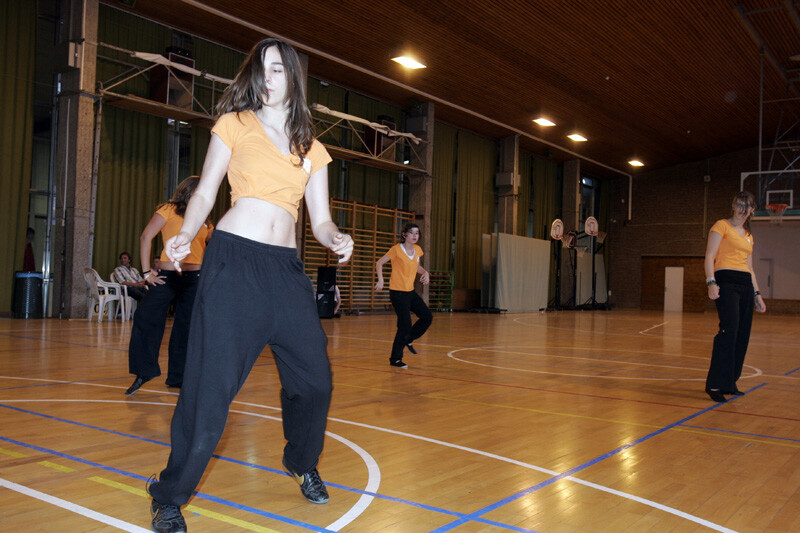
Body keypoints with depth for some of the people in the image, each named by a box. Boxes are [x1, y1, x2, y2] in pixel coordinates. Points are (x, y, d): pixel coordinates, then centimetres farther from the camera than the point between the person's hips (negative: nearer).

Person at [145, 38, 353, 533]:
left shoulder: (312, 150, 14)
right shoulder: (235, 124, 6)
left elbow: (320, 219, 12)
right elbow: (205, 193, 5)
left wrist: (337, 238, -10)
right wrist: (185, 235, -13)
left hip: (286, 269, 4)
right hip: (233, 259, -4)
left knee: (315, 378, 6)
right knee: (210, 384, -8)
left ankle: (302, 463, 34)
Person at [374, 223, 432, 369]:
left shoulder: (418, 250, 7)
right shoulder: (397, 249, -12)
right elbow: (379, 263, -4)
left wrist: (425, 272, 3)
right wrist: (380, 280, -17)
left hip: (410, 291, 7)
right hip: (397, 292, -7)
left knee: (427, 317, 5)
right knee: (405, 325, -9)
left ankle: (408, 340, 25)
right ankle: (395, 359, 5)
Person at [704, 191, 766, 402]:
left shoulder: (748, 235, 23)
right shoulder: (722, 226, 2)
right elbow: (709, 257, -7)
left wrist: (757, 293, 20)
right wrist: (711, 282, -21)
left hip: (746, 285, 8)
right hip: (726, 281, -8)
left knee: (742, 335, 3)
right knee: (729, 331, -20)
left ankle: (730, 382, 11)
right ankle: (715, 384, -19)